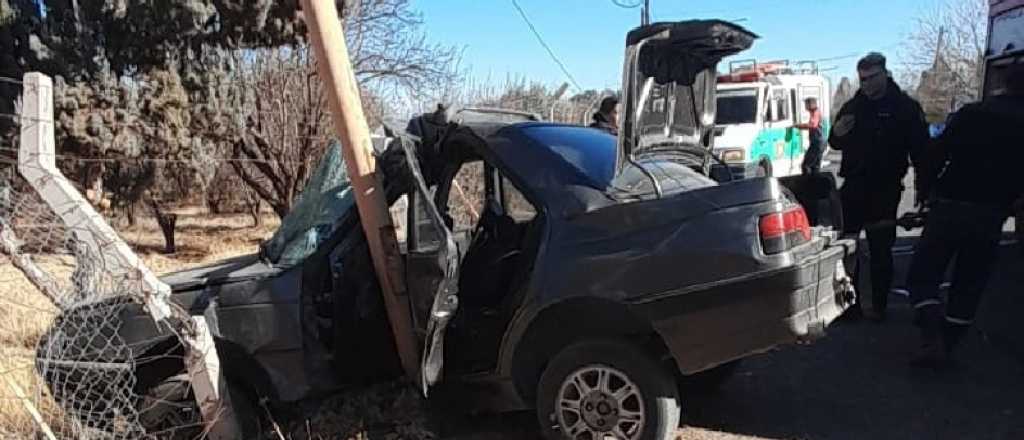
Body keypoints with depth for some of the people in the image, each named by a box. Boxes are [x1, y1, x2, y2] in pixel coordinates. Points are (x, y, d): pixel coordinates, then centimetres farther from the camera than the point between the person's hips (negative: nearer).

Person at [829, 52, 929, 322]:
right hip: (854, 186, 4)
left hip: (885, 189, -4)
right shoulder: (852, 107, 10)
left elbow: (921, 149, -4)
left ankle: (879, 306, 13)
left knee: (880, 249, 4)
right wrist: (837, 134, -6)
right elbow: (836, 145, 18)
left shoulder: (905, 107, -2)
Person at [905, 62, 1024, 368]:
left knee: (922, 274, 6)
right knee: (969, 285, 12)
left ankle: (932, 339, -11)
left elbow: (936, 156, -4)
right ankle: (946, 346, 13)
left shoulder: (971, 114, 0)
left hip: (950, 207, -1)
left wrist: (926, 190, 6)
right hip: (991, 215, 2)